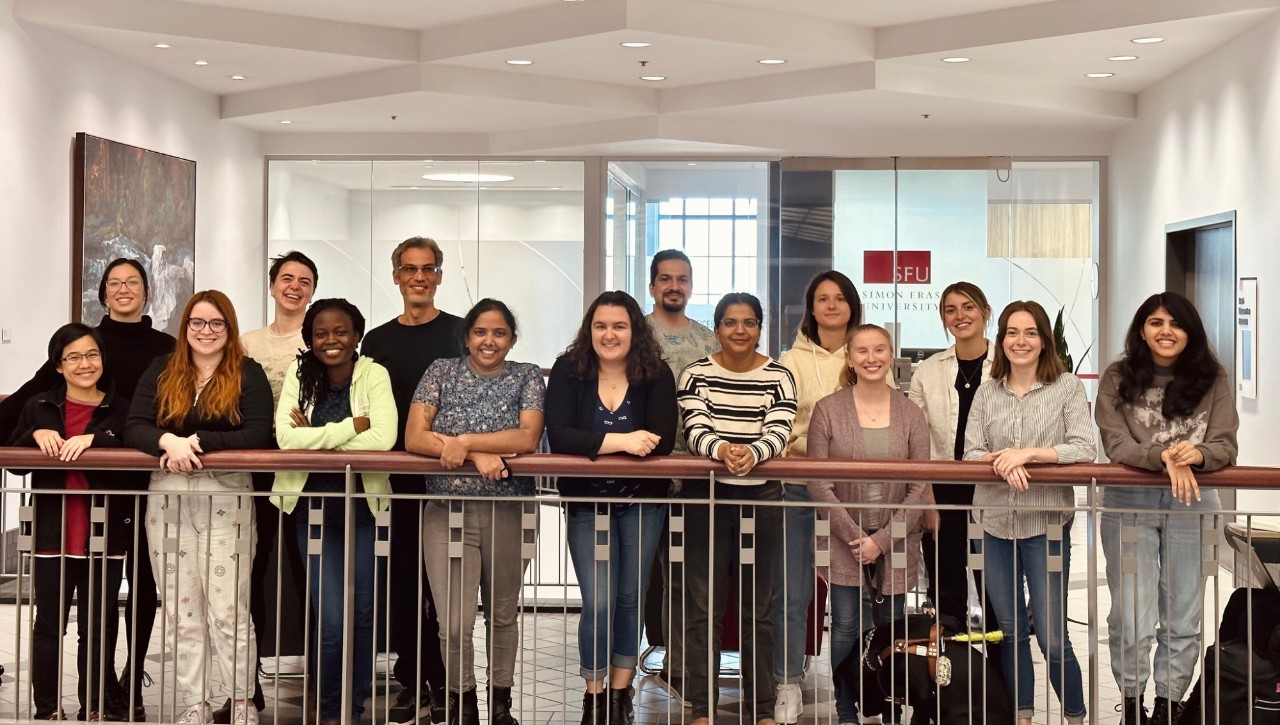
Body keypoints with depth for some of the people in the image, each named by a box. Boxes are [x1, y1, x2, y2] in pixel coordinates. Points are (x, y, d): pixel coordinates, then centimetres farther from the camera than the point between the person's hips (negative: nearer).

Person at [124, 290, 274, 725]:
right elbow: (134, 428, 1)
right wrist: (168, 441, -20)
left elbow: (259, 435, -10)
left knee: (228, 610, -4)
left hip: (227, 499, -3)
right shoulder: (161, 372, 10)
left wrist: (198, 442, -18)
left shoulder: (248, 374, 2)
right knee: (181, 612, 6)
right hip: (167, 500, 3)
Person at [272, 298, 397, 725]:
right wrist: (353, 426, -17)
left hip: (364, 507, 0)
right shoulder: (300, 374, -2)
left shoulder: (374, 374, -5)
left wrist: (316, 438, -15)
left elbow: (383, 438, -20)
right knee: (330, 619, -7)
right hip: (313, 508, 0)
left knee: (364, 612, 5)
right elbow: (286, 437, -16)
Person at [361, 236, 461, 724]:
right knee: (401, 579, 4)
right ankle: (412, 683, 12)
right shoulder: (377, 341, 14)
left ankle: (445, 685, 3)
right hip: (395, 475, 3)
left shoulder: (460, 333, 4)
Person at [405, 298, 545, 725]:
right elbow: (414, 438, -6)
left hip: (509, 511, 1)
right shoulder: (442, 372, 5)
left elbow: (528, 438, -11)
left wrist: (464, 441, -17)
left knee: (503, 613, 12)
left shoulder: (527, 377, 4)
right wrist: (477, 455, -17)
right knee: (454, 624, -5)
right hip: (447, 512, 0)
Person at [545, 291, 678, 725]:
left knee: (630, 598, 8)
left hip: (643, 501, 1)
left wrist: (594, 443, -23)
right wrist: (620, 441, -27)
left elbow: (662, 442, -18)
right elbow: (559, 437, -19)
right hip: (587, 503, -1)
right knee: (598, 603, -7)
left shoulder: (656, 376, -6)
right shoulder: (568, 372, -6)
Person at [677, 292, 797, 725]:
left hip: (762, 498, 0)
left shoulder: (778, 377, 0)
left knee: (758, 607, 8)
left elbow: (778, 432, -13)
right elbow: (696, 430, -12)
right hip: (705, 496, 0)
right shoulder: (696, 374, 0)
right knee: (703, 606, 2)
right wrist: (721, 449, -34)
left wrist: (753, 453, -35)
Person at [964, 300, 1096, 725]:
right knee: (1010, 634, 13)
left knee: (1052, 639, -4)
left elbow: (1084, 449, -10)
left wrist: (1027, 453, -18)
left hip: (1046, 524, -3)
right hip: (996, 524, 3)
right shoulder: (987, 392, 7)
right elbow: (970, 454, 2)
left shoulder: (1068, 387, -1)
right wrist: (1001, 460, -18)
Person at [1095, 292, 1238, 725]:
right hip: (1129, 505, -1)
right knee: (1131, 617, 1)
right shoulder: (1118, 378, -1)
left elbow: (1225, 447, -4)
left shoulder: (1212, 380, 2)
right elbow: (1115, 443, -10)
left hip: (1192, 504, 1)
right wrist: (1164, 456, -27)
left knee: (1182, 617, 8)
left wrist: (1197, 454, -26)